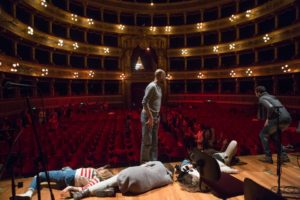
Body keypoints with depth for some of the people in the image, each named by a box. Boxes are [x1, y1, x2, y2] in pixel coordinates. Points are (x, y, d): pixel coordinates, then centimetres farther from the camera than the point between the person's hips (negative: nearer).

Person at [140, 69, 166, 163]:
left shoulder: (158, 87, 13)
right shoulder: (152, 86, -16)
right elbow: (144, 102, -22)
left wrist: (157, 116, 14)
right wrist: (150, 117, -22)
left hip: (155, 116, 10)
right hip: (148, 116, -9)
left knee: (154, 141, 15)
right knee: (147, 141, -3)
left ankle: (153, 162, 26)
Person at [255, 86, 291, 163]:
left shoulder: (262, 98, 2)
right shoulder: (272, 97, 28)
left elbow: (270, 107, -19)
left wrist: (268, 119, -7)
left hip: (279, 119, -8)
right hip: (287, 119, 8)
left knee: (263, 134, 10)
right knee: (273, 135, 27)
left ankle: (268, 157, 7)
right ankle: (283, 155, 19)